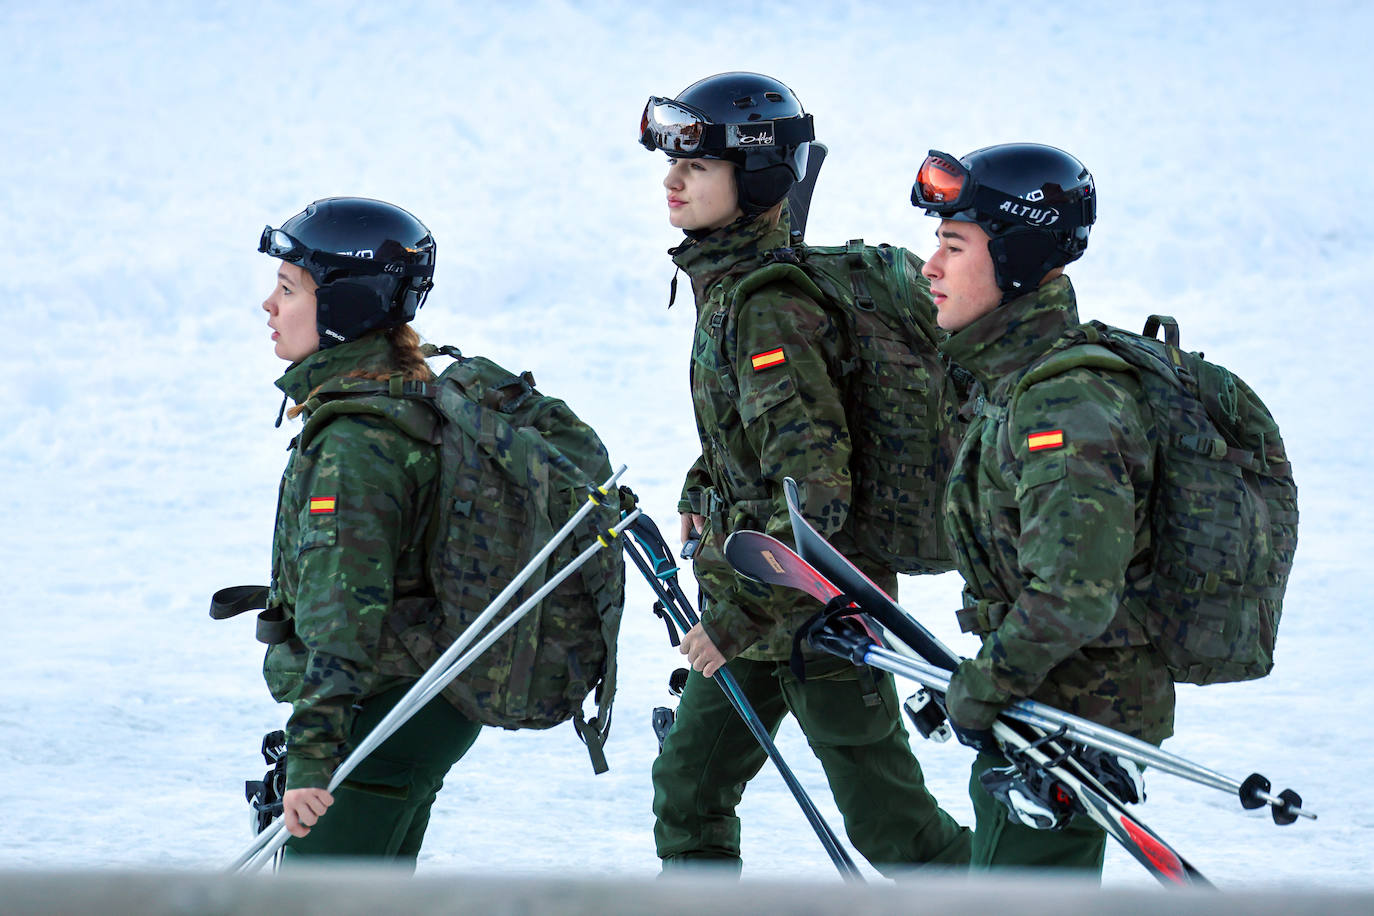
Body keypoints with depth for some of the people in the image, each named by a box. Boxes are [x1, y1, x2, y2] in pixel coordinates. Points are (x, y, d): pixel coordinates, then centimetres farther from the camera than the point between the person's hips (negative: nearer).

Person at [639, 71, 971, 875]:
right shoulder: (728, 282, 7)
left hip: (816, 600, -9)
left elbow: (815, 483, -27)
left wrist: (741, 618, -25)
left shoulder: (768, 309, -23)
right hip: (756, 598, 10)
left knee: (889, 820, 0)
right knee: (688, 786, 11)